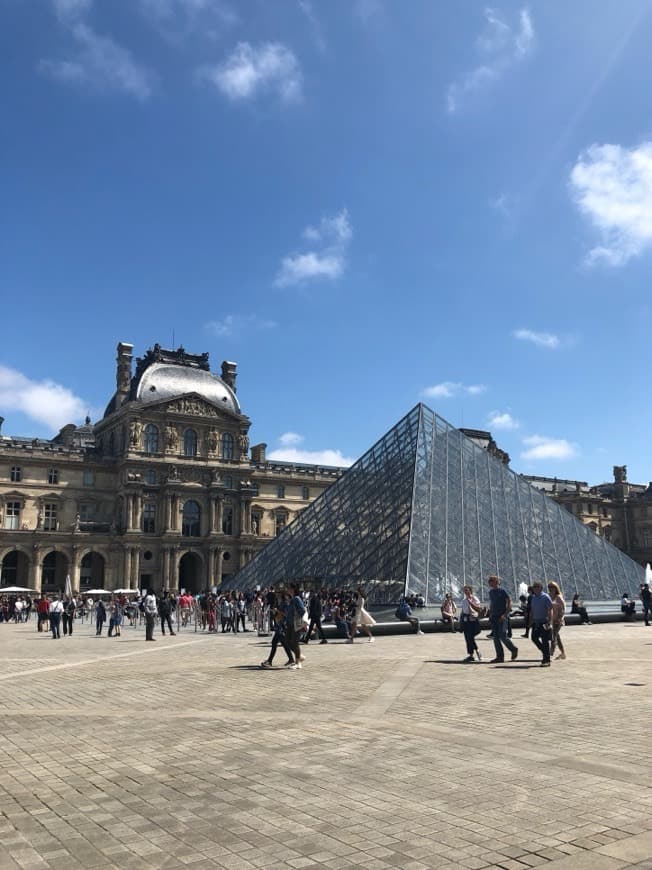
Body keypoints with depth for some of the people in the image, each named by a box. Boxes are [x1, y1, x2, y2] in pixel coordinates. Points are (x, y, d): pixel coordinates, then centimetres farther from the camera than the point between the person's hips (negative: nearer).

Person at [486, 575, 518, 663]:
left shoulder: (502, 591, -9)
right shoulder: (491, 592, 11)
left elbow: (509, 602, -11)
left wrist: (505, 614, -17)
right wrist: (490, 616, 14)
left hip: (502, 617, -7)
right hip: (494, 617, 7)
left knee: (502, 636, -8)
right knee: (496, 637, 4)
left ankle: (514, 649, 16)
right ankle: (500, 657, 9)